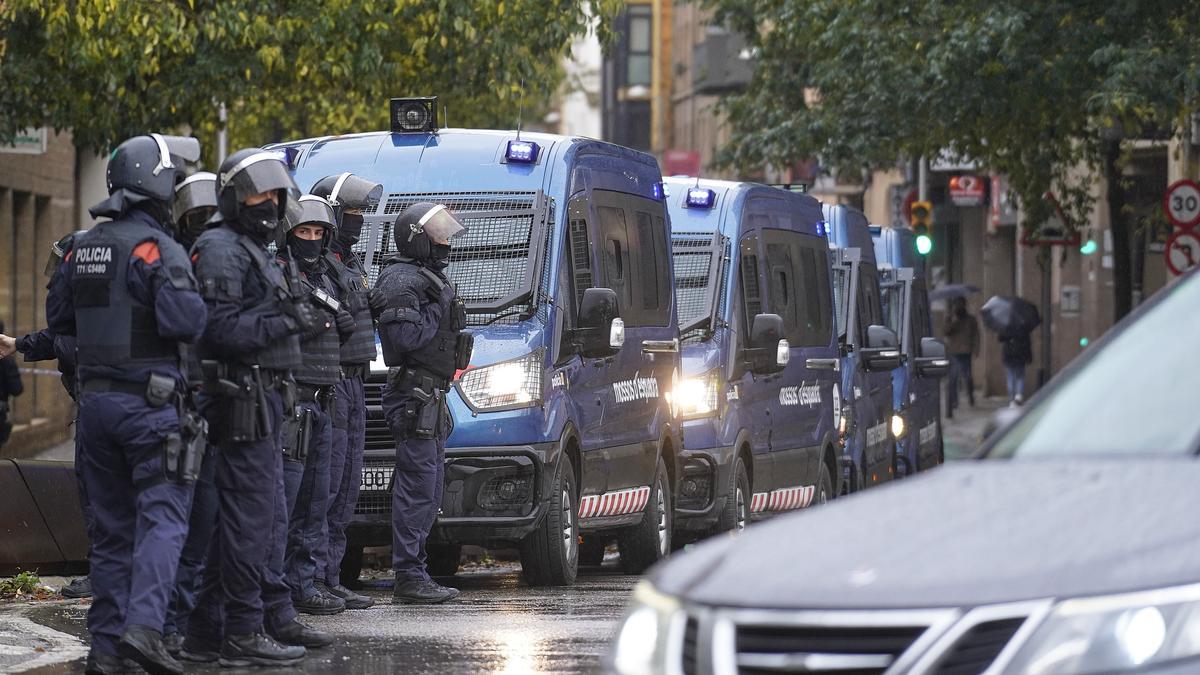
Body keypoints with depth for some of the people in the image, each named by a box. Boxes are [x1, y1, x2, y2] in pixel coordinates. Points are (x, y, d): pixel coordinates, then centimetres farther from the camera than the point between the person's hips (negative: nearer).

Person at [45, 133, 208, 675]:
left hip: (94, 401, 7)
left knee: (110, 524, 11)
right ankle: (143, 624, -23)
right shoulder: (156, 248, -13)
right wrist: (195, 303, -1)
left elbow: (58, 318, 18)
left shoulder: (82, 249, 11)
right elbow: (184, 321, -21)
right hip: (149, 402, -7)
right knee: (162, 515, -6)